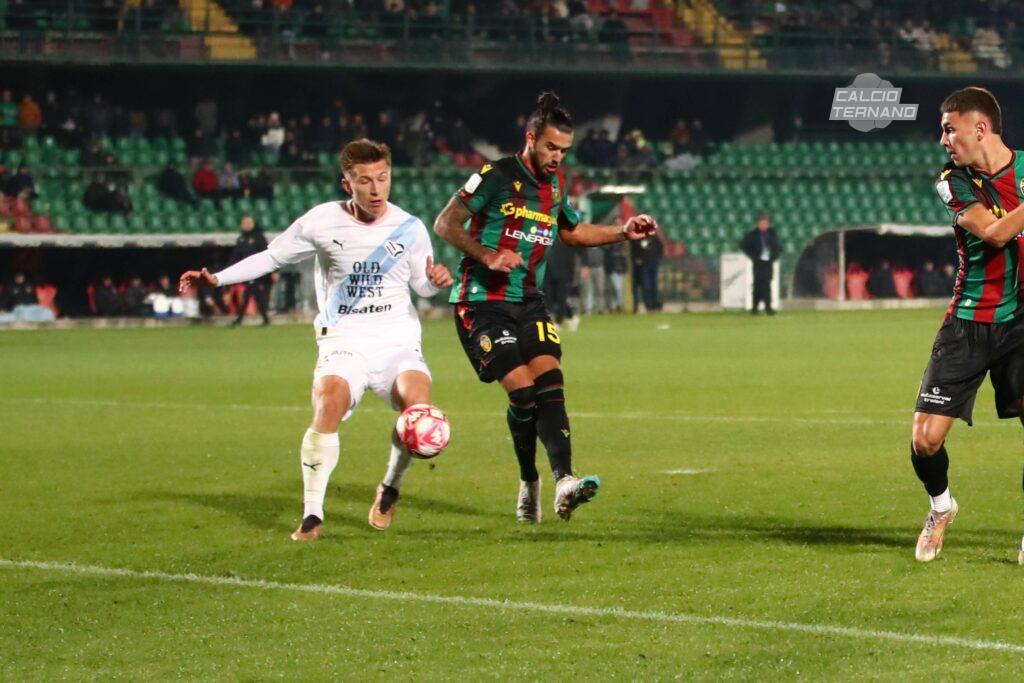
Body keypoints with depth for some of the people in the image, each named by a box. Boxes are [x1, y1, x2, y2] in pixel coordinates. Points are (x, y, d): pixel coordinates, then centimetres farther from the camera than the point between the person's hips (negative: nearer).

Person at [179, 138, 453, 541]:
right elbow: (272, 257, 9)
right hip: (343, 342, -1)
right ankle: (312, 515, -19)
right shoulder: (322, 222, -1)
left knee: (417, 403, -27)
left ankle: (390, 488, 3)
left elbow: (421, 284, 16)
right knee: (329, 403, -30)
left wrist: (436, 280, -8)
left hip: (397, 341, 1)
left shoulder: (409, 228, 3)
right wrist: (216, 278, 1)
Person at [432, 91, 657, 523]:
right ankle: (529, 484, 4)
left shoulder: (556, 184, 11)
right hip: (482, 302, -6)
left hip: (529, 302, 6)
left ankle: (563, 484, -23)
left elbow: (571, 231, 28)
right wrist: (486, 255, -22)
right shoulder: (496, 177, -10)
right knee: (522, 388, -16)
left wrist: (623, 233, 16)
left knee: (550, 382, -14)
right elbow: (445, 224, -10)